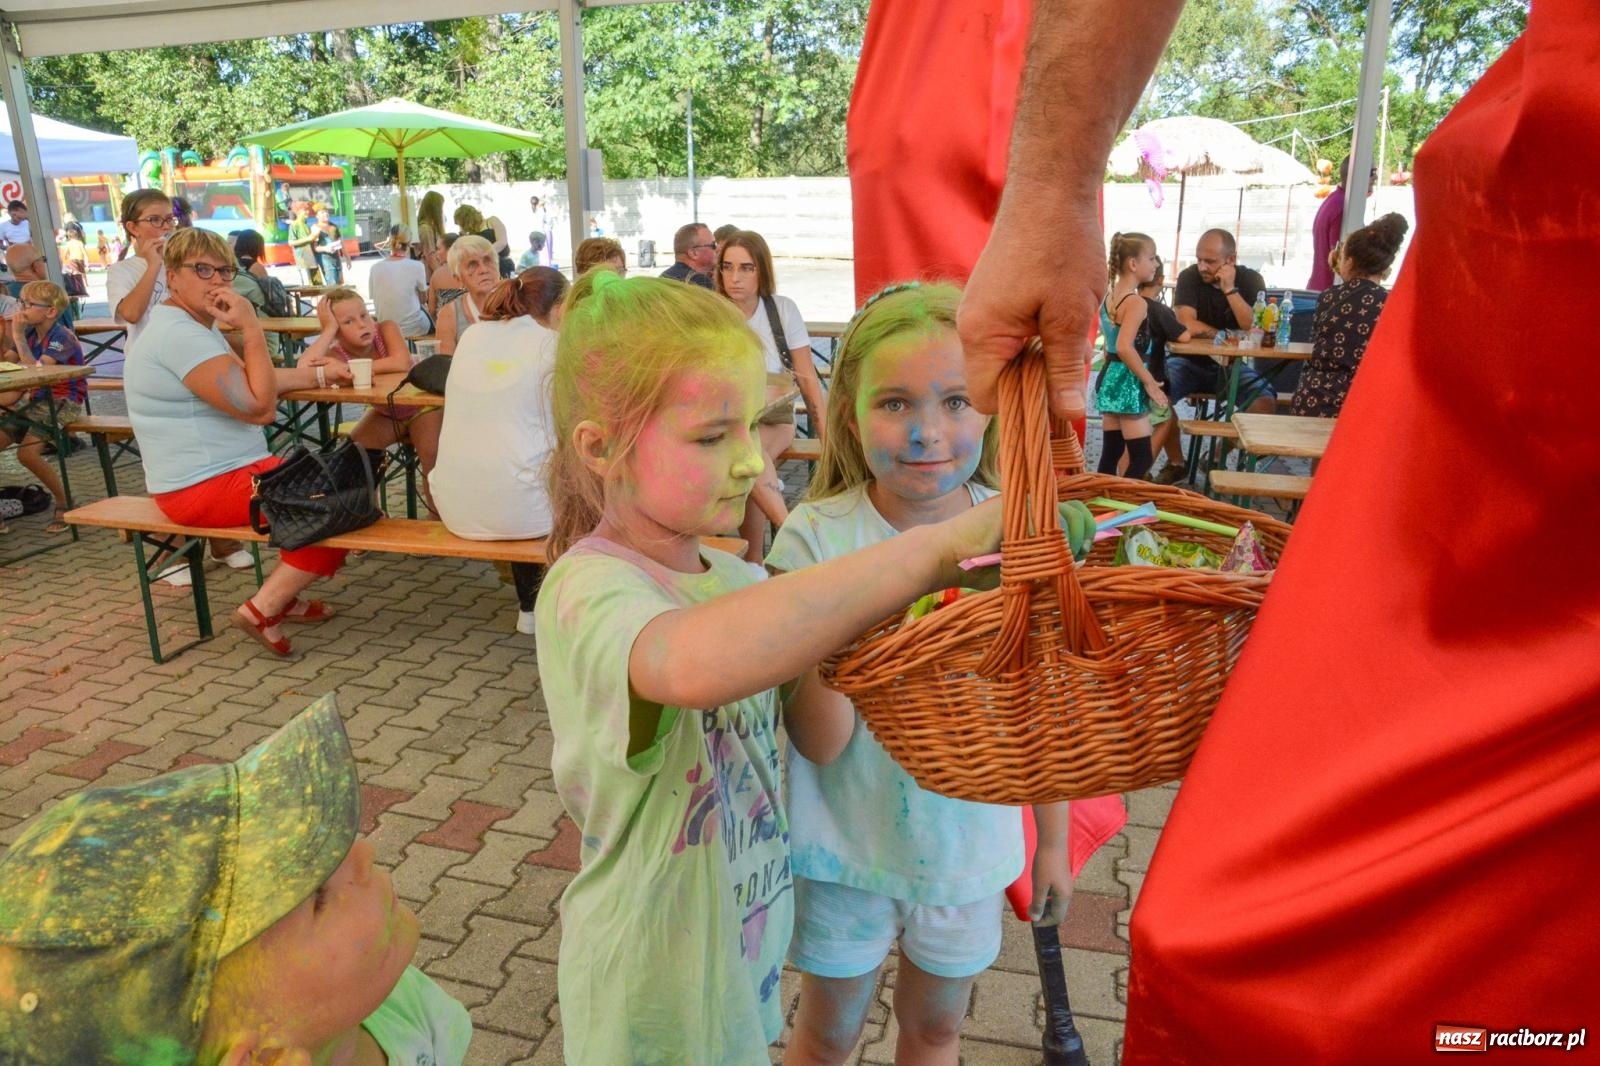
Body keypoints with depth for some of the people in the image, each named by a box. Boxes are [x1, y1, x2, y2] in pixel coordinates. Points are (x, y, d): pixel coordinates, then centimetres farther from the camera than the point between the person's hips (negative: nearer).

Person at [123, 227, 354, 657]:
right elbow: (259, 406, -25)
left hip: (222, 473, 11)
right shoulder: (179, 334, -21)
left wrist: (320, 375, 14)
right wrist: (251, 326, -23)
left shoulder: (188, 325, 14)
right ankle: (262, 609, -6)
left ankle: (283, 594, 22)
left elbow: (248, 381, 21)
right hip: (208, 488, -11)